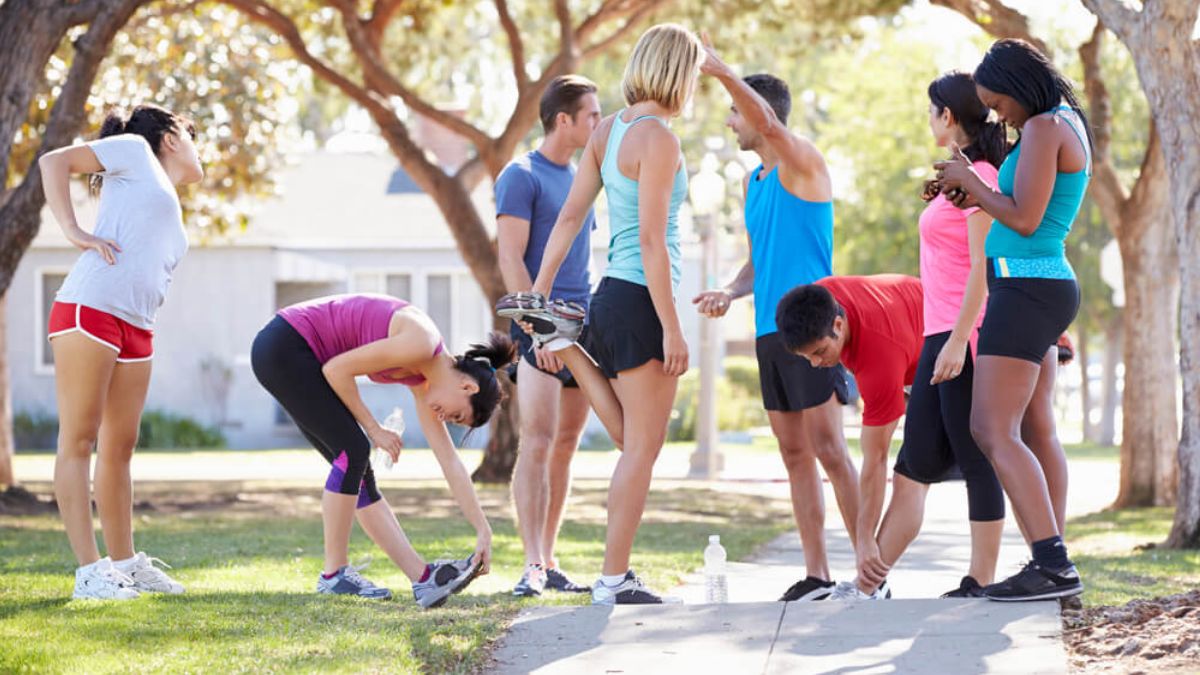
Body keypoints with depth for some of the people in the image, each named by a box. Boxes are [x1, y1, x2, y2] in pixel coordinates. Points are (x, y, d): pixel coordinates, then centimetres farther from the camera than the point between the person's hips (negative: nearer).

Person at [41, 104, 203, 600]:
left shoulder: (172, 218, 29)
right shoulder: (134, 151, 8)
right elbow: (54, 162, -1)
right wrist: (74, 233, -9)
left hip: (137, 330, 8)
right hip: (90, 310, -8)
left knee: (119, 448, 13)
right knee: (78, 440, -7)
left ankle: (125, 563, 20)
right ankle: (90, 571, -11)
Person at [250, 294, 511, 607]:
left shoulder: (421, 381, 9)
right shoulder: (421, 344, -19)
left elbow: (450, 462, 10)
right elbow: (336, 370, -17)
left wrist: (484, 531, 9)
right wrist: (374, 429, -8)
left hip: (297, 357, 9)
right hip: (282, 348, -9)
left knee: (357, 466, 3)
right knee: (353, 450, -13)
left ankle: (422, 576, -1)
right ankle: (334, 574, -6)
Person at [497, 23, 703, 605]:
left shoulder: (608, 131, 11)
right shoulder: (657, 138, -14)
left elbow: (569, 216, 12)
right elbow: (652, 241, -18)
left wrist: (539, 291, 14)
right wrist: (671, 329, -17)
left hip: (610, 295, 9)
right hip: (640, 300, -9)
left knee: (634, 440, 20)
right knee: (643, 446, -3)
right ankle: (615, 579, -2)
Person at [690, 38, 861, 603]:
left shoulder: (802, 163, -6)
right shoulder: (751, 181, 18)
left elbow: (768, 123, -27)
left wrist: (722, 73, -35)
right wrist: (730, 292, 5)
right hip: (769, 331, 8)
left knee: (828, 449, -10)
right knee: (795, 454, 7)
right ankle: (816, 573, 9)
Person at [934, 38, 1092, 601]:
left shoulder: (1045, 128, -15)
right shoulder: (1069, 123, 16)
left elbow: (1024, 220, -21)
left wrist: (971, 180, -7)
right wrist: (976, 195, 13)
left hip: (1027, 290, -11)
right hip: (1047, 285, 11)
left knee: (993, 431, -13)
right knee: (1037, 432, 10)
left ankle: (1053, 565, -19)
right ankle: (1052, 567, 9)